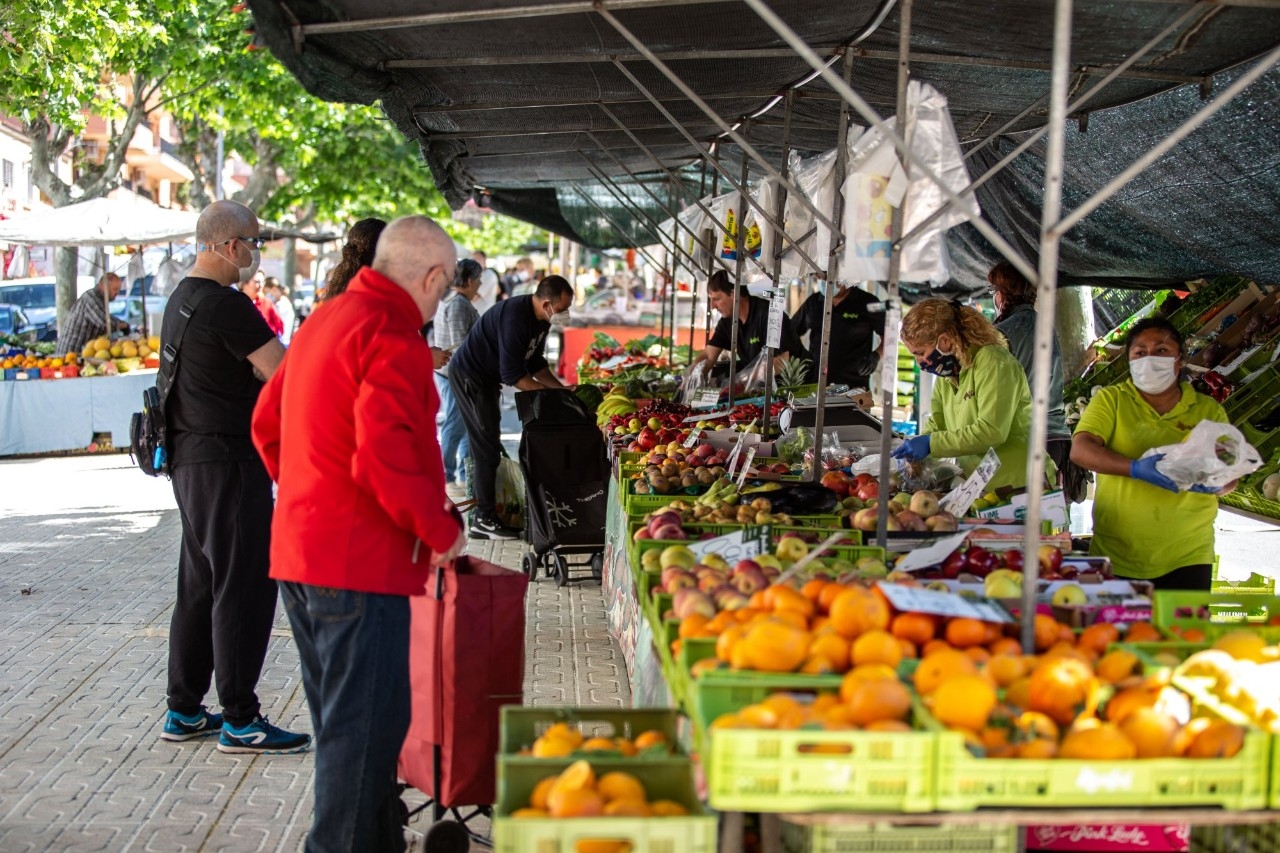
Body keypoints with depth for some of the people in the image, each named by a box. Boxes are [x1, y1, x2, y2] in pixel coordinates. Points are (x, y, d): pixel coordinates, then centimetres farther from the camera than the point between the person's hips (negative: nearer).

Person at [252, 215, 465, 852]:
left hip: (299, 553, 10)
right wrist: (440, 529, -15)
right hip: (359, 563, -10)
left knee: (344, 720, 20)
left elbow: (267, 425, 20)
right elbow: (385, 458, -28)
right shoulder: (393, 339, -17)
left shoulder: (325, 322, 14)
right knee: (366, 725, -1)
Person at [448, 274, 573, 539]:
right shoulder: (515, 317, -29)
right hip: (468, 376, -10)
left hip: (485, 378, 10)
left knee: (486, 444, 14)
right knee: (487, 446, -8)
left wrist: (561, 388, 1)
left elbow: (535, 363, 12)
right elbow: (513, 375, -29)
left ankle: (482, 508, 22)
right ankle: (484, 520, -3)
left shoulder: (539, 319, 1)